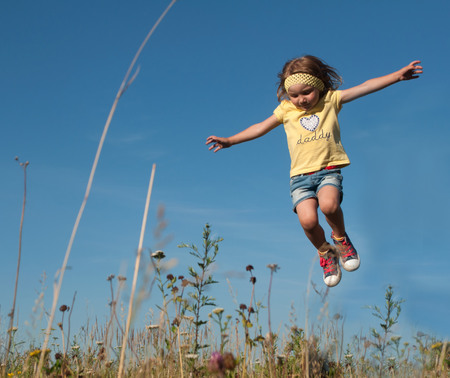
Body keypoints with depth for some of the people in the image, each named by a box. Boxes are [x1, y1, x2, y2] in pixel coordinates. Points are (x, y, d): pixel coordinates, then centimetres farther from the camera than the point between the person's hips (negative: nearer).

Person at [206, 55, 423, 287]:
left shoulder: (331, 100, 6)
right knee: (308, 220, -22)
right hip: (301, 175, 2)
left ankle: (340, 237, 2)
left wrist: (397, 76, -7)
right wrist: (230, 141, 14)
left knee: (329, 205, -32)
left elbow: (365, 87, 0)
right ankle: (326, 253, 11)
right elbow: (261, 128, 17)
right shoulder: (286, 109, 10)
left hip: (329, 169, -1)